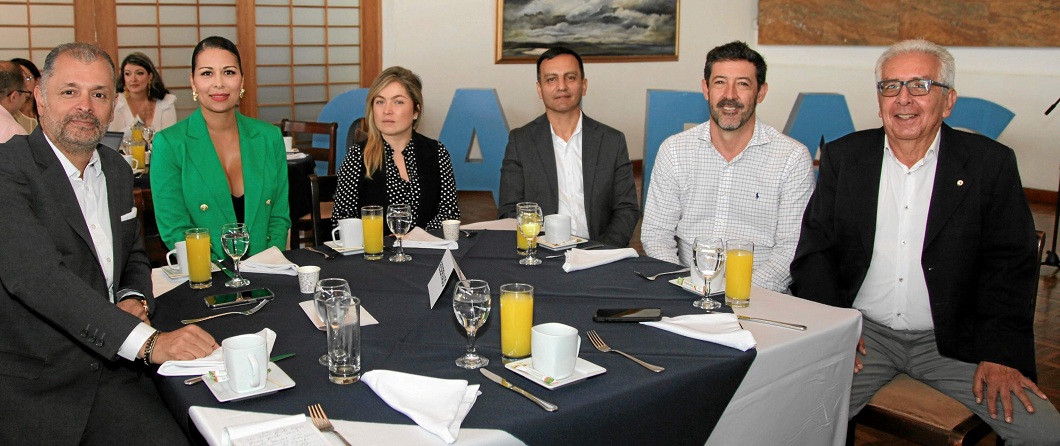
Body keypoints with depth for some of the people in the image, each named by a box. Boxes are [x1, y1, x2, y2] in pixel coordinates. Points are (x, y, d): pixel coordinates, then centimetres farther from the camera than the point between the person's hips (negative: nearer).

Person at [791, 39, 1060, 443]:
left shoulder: (991, 163, 1)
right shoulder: (843, 157, 4)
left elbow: (1010, 266, 0)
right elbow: (814, 250, 3)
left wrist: (1001, 354, -11)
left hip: (953, 340, 1)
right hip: (863, 333, 0)